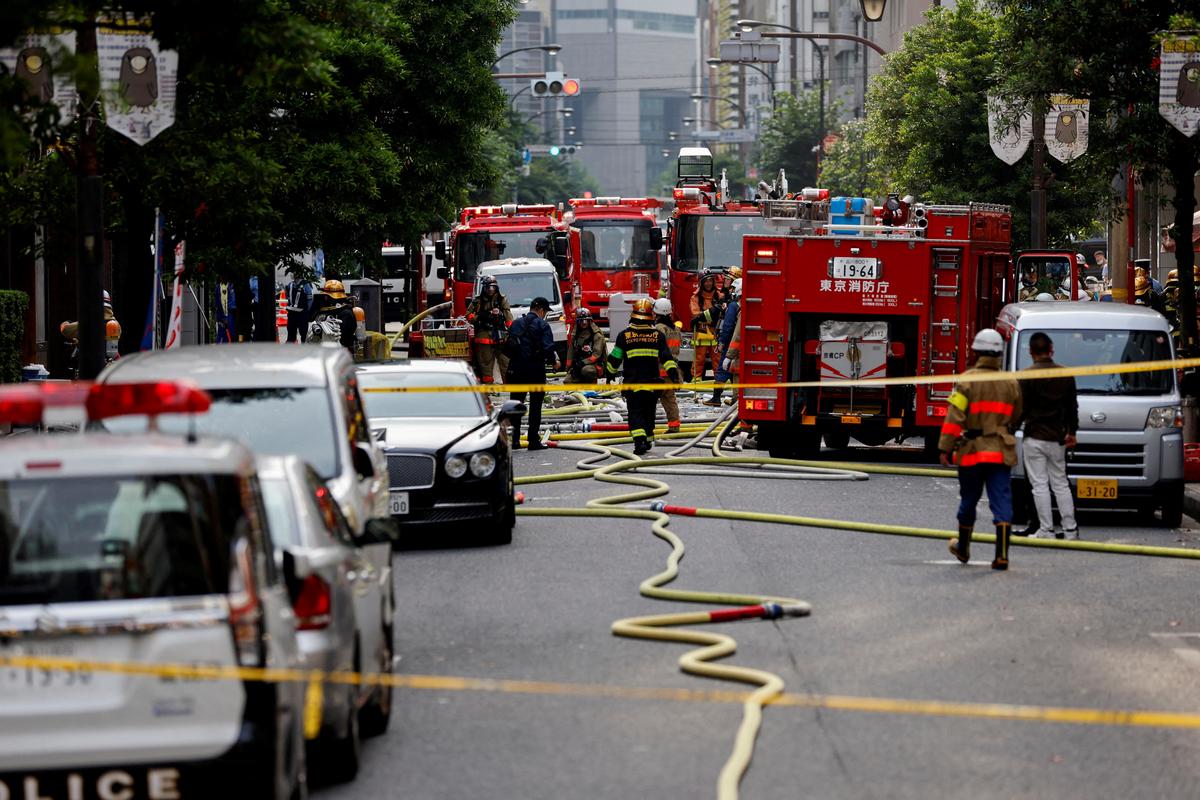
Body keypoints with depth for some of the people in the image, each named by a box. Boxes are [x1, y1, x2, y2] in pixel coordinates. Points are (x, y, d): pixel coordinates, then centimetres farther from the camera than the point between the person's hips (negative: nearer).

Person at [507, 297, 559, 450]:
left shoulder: (516, 324, 10)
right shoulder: (542, 325, -8)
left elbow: (508, 347, 11)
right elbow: (548, 347, -16)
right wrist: (553, 362, 1)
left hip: (516, 369, 4)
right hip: (536, 370, -4)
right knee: (535, 406, 3)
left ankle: (515, 439, 7)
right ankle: (534, 440, 3)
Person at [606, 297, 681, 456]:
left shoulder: (624, 335, -2)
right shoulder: (658, 335, 1)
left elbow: (614, 359, 4)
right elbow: (667, 358, -5)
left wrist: (611, 373, 19)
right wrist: (674, 374, -5)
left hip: (632, 383, -2)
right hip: (652, 382, 2)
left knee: (635, 413, -2)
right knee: (649, 412, 17)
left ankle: (640, 441, -21)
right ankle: (647, 441, 27)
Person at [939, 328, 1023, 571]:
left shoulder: (967, 380, -8)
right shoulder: (1011, 384, 3)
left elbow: (954, 416, -13)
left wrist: (945, 448, -10)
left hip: (971, 451, -1)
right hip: (1001, 451, 1)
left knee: (968, 501, 15)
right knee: (1002, 502, -3)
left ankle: (963, 548, 32)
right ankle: (1002, 554, -13)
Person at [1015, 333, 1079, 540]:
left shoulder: (1027, 375, -10)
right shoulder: (1065, 374, 6)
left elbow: (1021, 408, -10)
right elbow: (1072, 407, 13)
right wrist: (1072, 432, 24)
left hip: (1034, 437, -5)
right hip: (1057, 437, 5)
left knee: (1039, 484, -2)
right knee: (1060, 484, 12)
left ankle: (1046, 529, -3)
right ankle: (1070, 529, 11)